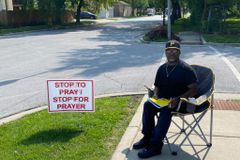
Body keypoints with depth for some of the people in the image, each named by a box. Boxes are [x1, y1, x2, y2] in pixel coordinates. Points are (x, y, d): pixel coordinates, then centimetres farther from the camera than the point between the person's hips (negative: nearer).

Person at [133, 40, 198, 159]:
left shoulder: (186, 69, -9)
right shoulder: (162, 68, 10)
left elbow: (194, 89, -14)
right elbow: (157, 85, 19)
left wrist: (178, 99, -26)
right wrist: (155, 94, -4)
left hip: (180, 102, -5)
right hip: (163, 99, 6)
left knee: (166, 110, -35)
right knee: (148, 105, -22)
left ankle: (155, 145, -28)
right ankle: (147, 137, -11)